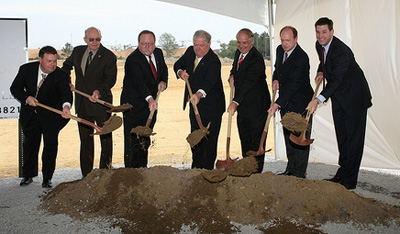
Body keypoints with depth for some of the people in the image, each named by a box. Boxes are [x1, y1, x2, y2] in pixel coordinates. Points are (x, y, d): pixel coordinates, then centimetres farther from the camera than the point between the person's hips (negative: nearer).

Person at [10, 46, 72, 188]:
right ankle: (28, 175, 32)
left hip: (51, 115, -3)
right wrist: (26, 98, -25)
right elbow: (15, 88, -5)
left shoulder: (61, 76, -21)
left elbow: (66, 92, -38)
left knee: (51, 143, -6)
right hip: (30, 113, 3)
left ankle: (47, 178, 11)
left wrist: (66, 106, -60)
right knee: (29, 143, 13)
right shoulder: (26, 69, -11)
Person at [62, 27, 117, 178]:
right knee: (85, 139, 11)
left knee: (106, 138, 1)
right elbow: (67, 65, 25)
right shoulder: (77, 51, 7)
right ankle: (86, 174, 22)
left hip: (101, 102, -4)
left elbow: (110, 79, -15)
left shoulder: (109, 56, -8)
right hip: (82, 103, 5)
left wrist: (99, 91, -31)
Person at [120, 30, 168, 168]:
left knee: (145, 140, 15)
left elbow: (164, 70, 20)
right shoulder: (132, 59, -18)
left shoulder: (158, 53, 4)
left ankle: (142, 169, 26)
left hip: (151, 103, 7)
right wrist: (150, 99, -46)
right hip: (134, 106, -7)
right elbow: (138, 82, -31)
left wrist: (163, 81, -3)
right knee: (133, 140, -5)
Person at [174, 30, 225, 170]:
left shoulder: (214, 61, -21)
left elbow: (209, 81, -37)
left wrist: (199, 94, -55)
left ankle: (208, 170, 6)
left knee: (209, 139, -3)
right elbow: (177, 65, 14)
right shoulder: (190, 52, 2)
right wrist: (180, 72, -11)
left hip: (210, 106, -7)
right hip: (195, 105, 7)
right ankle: (196, 168, 28)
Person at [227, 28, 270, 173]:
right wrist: (233, 75, 4)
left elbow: (248, 83, -27)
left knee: (257, 141, -1)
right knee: (244, 140, 14)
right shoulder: (239, 52, 7)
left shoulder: (256, 59, -20)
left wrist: (235, 102, -34)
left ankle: (257, 171, 8)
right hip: (242, 105, 9)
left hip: (256, 105, -9)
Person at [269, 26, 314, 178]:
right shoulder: (280, 50, 5)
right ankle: (290, 170, 24)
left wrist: (278, 103, -31)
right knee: (288, 137, 14)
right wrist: (275, 80, 1)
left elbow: (294, 84, -26)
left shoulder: (302, 57, -21)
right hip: (285, 103, 8)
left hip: (300, 104, -8)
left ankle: (299, 173, 5)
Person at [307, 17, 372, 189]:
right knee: (341, 136, 13)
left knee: (354, 136, -4)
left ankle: (350, 180, 0)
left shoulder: (341, 51, -26)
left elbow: (336, 80, -30)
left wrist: (318, 100, -38)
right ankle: (342, 173, 22)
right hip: (338, 97, 9)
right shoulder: (319, 45, 1)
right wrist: (321, 72, 0)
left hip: (354, 95, -8)